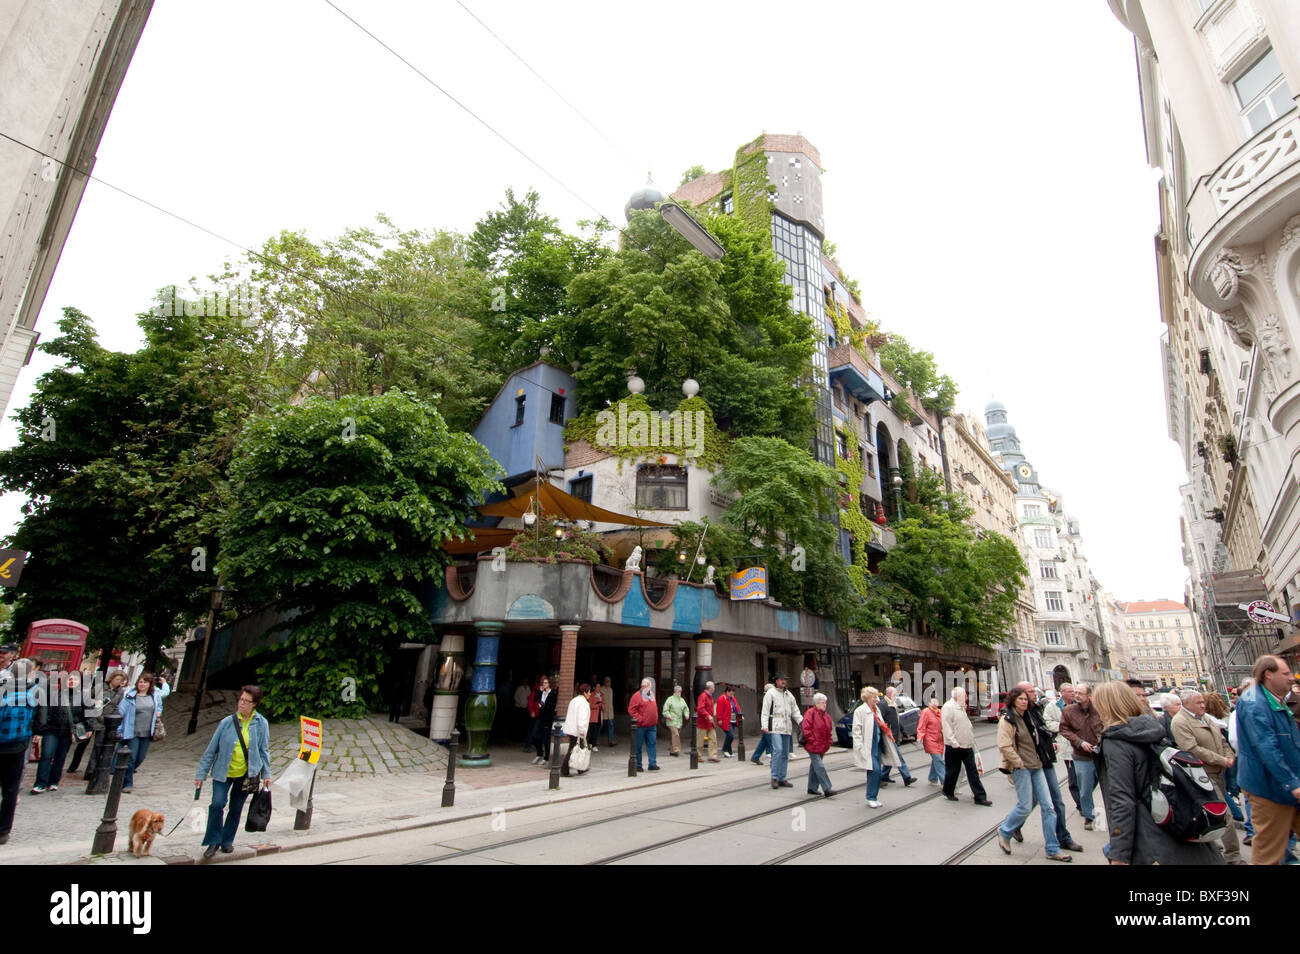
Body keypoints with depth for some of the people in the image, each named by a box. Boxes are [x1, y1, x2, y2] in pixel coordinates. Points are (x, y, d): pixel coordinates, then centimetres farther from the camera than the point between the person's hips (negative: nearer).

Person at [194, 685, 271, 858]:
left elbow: (264, 750, 3)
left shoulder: (261, 724, -6)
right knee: (218, 803, -15)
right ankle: (213, 841, 8)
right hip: (223, 772, -1)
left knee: (236, 809, 10)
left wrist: (266, 774, 5)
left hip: (246, 774, 1)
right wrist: (201, 774, 0)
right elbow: (211, 749, -1)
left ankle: (227, 841, 33)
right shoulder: (227, 722, -10)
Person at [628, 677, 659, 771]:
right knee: (638, 746, 2)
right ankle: (638, 765, 12)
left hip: (652, 726, 6)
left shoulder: (651, 695, 15)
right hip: (640, 726, -6)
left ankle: (653, 764, 6)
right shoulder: (637, 696, -7)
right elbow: (631, 710, -12)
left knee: (651, 744, 2)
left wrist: (655, 720, 13)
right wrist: (640, 719, -15)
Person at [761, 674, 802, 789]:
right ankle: (774, 777, -8)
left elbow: (795, 711, 20)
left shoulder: (789, 694, 17)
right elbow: (765, 712, -6)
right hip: (775, 727, -7)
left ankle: (782, 779, 17)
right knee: (778, 750, -17)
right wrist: (764, 726, -16)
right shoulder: (770, 694, -3)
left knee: (785, 754, 9)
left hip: (786, 728, 7)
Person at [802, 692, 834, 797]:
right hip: (813, 746, -8)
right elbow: (806, 729, -14)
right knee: (819, 766, -11)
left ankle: (812, 788, 22)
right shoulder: (810, 713, -11)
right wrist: (812, 741, -15)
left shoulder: (826, 715, 13)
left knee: (814, 767, 14)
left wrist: (828, 743, 14)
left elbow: (829, 730, 22)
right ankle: (827, 789, -10)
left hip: (822, 747, 8)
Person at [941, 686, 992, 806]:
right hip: (954, 747, -8)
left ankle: (980, 796, 10)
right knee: (952, 770, 5)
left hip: (967, 745, 8)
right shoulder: (948, 707, -15)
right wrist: (954, 743, -23)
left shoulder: (961, 707, 15)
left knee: (973, 771, 6)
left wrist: (971, 741, 15)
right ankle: (948, 792, 22)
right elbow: (947, 727, -19)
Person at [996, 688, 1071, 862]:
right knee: (1026, 807, -6)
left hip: (1036, 766, 8)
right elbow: (1004, 746, -20)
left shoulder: (1028, 717, 12)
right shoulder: (1008, 720, -13)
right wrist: (1019, 763, -17)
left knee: (1048, 806, 5)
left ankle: (1052, 849, 13)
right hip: (1020, 768, -8)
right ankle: (1004, 832, 17)